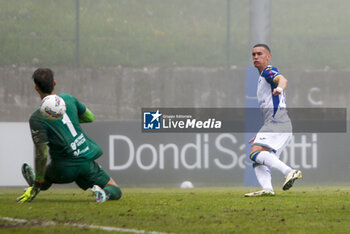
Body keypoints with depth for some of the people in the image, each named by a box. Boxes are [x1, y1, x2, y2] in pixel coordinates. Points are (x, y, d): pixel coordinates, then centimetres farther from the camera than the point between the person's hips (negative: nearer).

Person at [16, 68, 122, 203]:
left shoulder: (37, 119, -13)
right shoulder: (68, 99, 0)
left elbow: (42, 155, -16)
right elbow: (90, 118, 17)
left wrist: (37, 185, -9)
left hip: (65, 169, -2)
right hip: (87, 161, 2)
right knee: (116, 192, 9)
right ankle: (105, 193, -18)